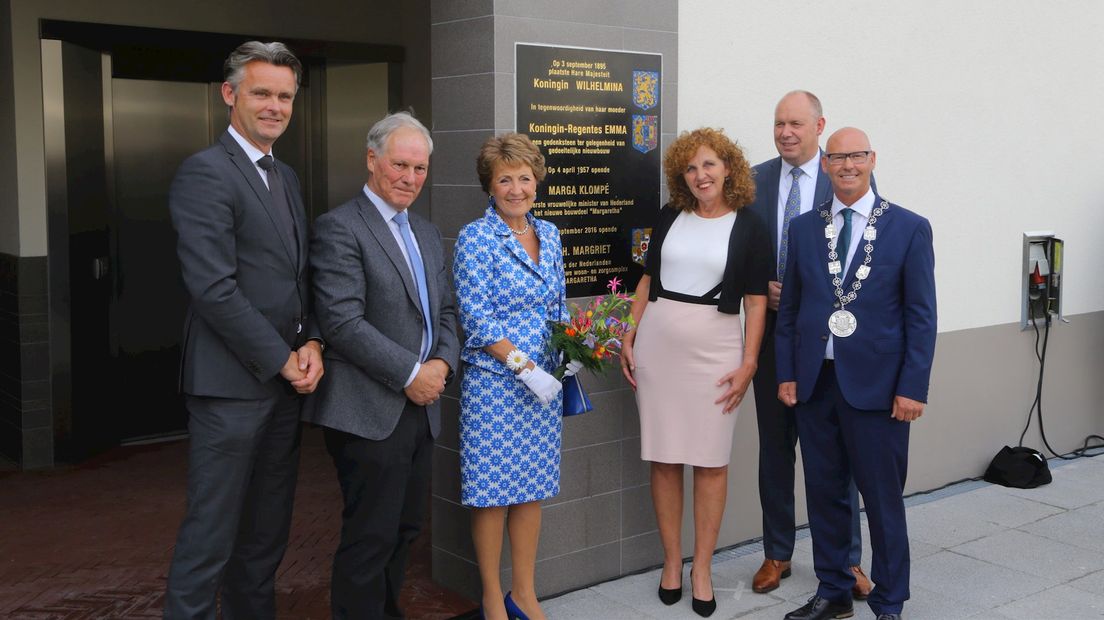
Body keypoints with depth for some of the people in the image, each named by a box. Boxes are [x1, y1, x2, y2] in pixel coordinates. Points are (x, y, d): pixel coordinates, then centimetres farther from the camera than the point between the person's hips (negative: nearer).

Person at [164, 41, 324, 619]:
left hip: (285, 380, 8)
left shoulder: (286, 176, 16)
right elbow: (214, 289, -18)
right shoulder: (204, 172, -11)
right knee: (211, 536, -1)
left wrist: (312, 344, 0)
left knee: (267, 533, 15)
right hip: (231, 383, -8)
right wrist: (282, 359, -13)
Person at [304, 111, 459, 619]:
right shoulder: (340, 228, -10)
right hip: (370, 411, -8)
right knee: (371, 538, -1)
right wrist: (410, 373, -16)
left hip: (420, 407, 8)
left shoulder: (427, 233, 17)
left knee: (405, 529, 15)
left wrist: (442, 362, -1)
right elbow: (342, 322, -18)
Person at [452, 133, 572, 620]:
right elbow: (477, 320, -14)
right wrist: (526, 367, -18)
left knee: (532, 488, 11)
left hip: (544, 382, 6)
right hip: (494, 382, -6)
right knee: (493, 491, 2)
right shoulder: (476, 238, -10)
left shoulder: (549, 235, 9)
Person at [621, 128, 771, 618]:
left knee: (711, 461, 2)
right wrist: (629, 337, 6)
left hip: (716, 346, -2)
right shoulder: (670, 217, 8)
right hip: (658, 341, 2)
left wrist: (748, 363, -6)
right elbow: (647, 281, 14)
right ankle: (671, 560, 17)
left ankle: (702, 568, 13)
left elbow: (755, 300, 0)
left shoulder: (748, 227, 1)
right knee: (663, 458, 5)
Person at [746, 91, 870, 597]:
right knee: (774, 447, 12)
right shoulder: (755, 180, 4)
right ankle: (777, 552, 26)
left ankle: (847, 560, 19)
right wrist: (762, 289, -8)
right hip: (771, 329, 3)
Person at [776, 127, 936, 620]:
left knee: (883, 500, 4)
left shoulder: (909, 228, -2)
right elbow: (789, 307, 11)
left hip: (875, 385, -3)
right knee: (824, 494, 12)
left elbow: (921, 315, -4)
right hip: (814, 382, 3)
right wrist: (786, 374, 5)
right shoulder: (804, 228, 8)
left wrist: (913, 387, -9)